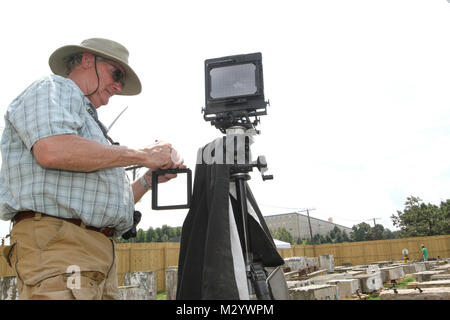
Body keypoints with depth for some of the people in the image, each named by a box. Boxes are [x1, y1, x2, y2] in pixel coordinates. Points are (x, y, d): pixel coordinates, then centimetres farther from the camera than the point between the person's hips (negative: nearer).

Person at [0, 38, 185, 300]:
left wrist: (148, 180, 15)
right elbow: (52, 150, -20)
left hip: (102, 253, 9)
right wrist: (142, 155, -12)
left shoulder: (89, 120, 30)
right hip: (55, 242, -9)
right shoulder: (51, 89, 5)